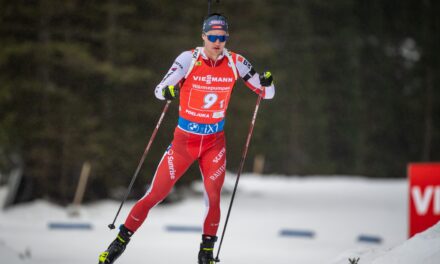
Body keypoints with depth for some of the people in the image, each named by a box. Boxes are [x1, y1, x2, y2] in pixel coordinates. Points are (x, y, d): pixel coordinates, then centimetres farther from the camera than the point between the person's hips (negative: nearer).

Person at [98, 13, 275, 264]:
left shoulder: (235, 63, -6)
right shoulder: (189, 59, -13)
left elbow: (267, 94, -2)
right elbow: (159, 90, -17)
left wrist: (266, 83, -25)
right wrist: (167, 91, -41)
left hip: (215, 142, 1)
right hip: (185, 139, -1)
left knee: (213, 196, -14)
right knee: (156, 194, -2)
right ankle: (121, 240, 11)